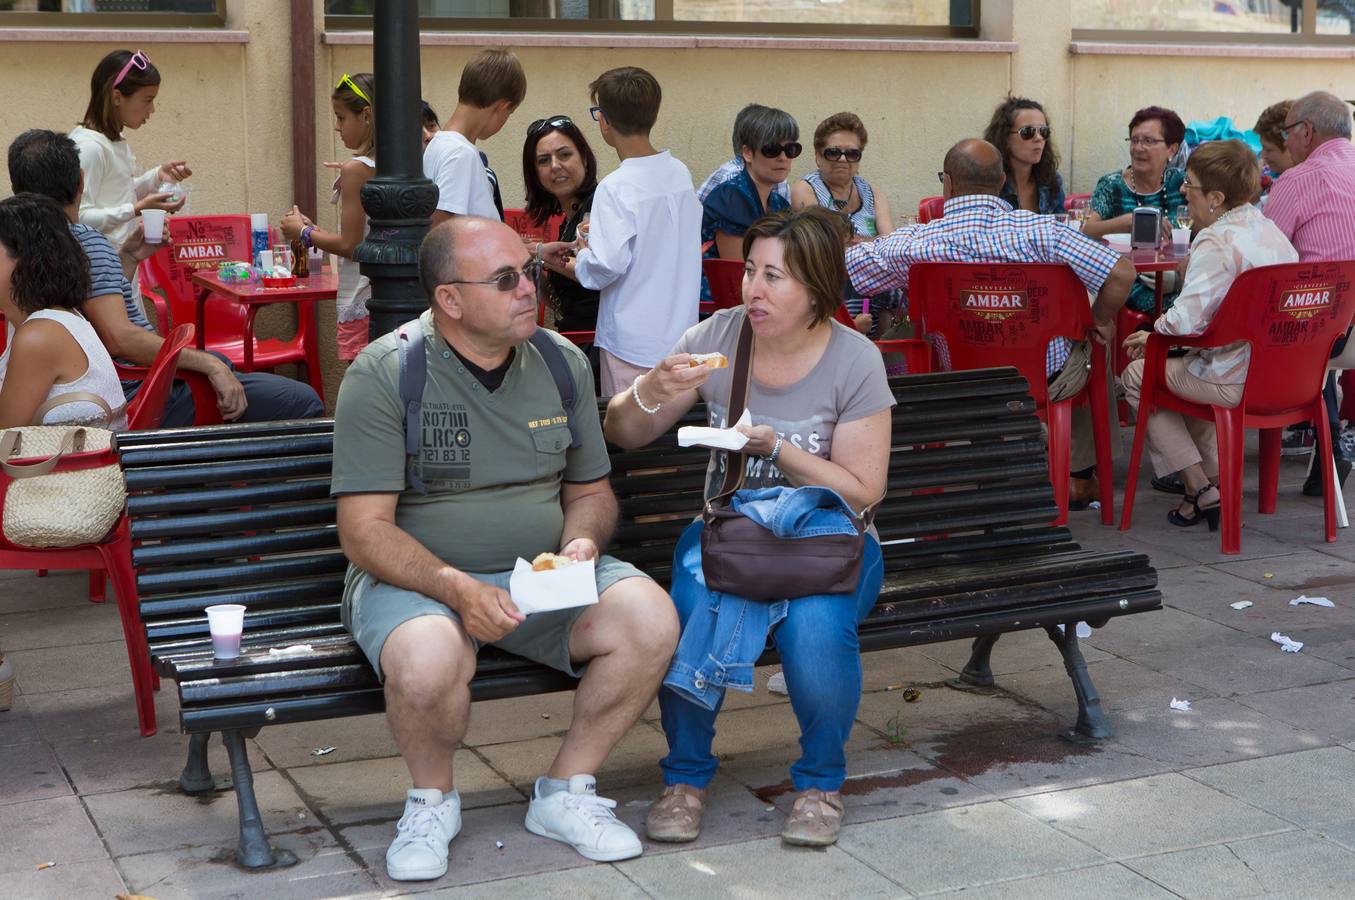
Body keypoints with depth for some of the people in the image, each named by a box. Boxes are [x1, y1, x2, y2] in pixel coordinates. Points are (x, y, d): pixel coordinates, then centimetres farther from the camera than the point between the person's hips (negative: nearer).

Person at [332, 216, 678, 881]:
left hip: (543, 573, 4)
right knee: (429, 658, -37)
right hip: (416, 577, -4)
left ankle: (566, 791, 0)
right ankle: (432, 799, -2)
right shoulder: (383, 374, -10)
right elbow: (364, 532, -13)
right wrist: (457, 588, -28)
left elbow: (591, 490, 17)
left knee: (651, 619, -22)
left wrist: (581, 543, -8)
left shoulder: (561, 363, 6)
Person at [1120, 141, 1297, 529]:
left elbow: (1186, 320, -28)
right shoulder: (1271, 231, 10)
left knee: (1136, 375, 12)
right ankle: (1214, 478, 25)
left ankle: (1200, 488, 9)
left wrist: (1152, 335, -6)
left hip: (1233, 381, -9)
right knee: (1191, 365, 36)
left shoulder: (1216, 242, -19)